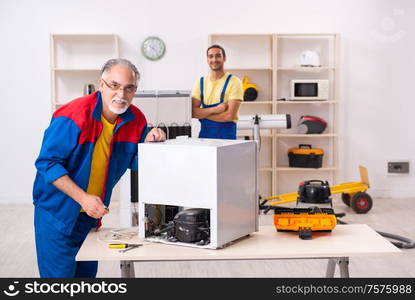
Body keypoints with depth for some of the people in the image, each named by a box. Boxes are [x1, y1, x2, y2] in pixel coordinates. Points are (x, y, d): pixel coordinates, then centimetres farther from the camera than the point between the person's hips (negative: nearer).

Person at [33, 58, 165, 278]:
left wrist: (148, 143, -16)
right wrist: (83, 198, -27)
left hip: (92, 212, 6)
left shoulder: (136, 120, -4)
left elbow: (135, 163, 6)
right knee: (59, 274, 0)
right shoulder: (73, 116, -21)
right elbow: (47, 163, -20)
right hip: (57, 213, -6)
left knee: (87, 272, 18)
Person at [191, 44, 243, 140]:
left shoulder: (234, 82, -6)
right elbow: (192, 112, -2)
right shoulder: (201, 82, 7)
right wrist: (215, 109, -16)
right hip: (204, 133, 3)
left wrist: (203, 113, -7)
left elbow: (230, 115, -14)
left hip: (226, 135, -3)